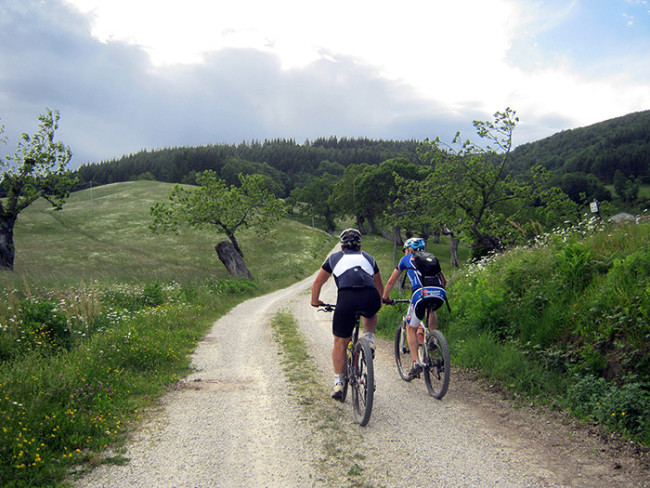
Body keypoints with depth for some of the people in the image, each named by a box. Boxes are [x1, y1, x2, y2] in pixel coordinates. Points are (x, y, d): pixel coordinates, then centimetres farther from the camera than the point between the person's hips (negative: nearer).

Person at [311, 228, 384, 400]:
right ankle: (369, 340, 16)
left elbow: (318, 282, 34)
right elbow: (380, 286, 44)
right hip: (371, 298, 2)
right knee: (370, 314, 39)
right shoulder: (368, 258, 32)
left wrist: (315, 301, 51)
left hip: (347, 298, -2)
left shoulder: (334, 257, 28)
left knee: (340, 342, 15)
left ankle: (338, 383, 14)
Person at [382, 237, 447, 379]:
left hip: (420, 293, -3)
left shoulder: (406, 259, 24)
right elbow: (444, 281, 35)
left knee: (411, 329, 13)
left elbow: (391, 281, 29)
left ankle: (416, 363, 0)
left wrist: (385, 298, 43)